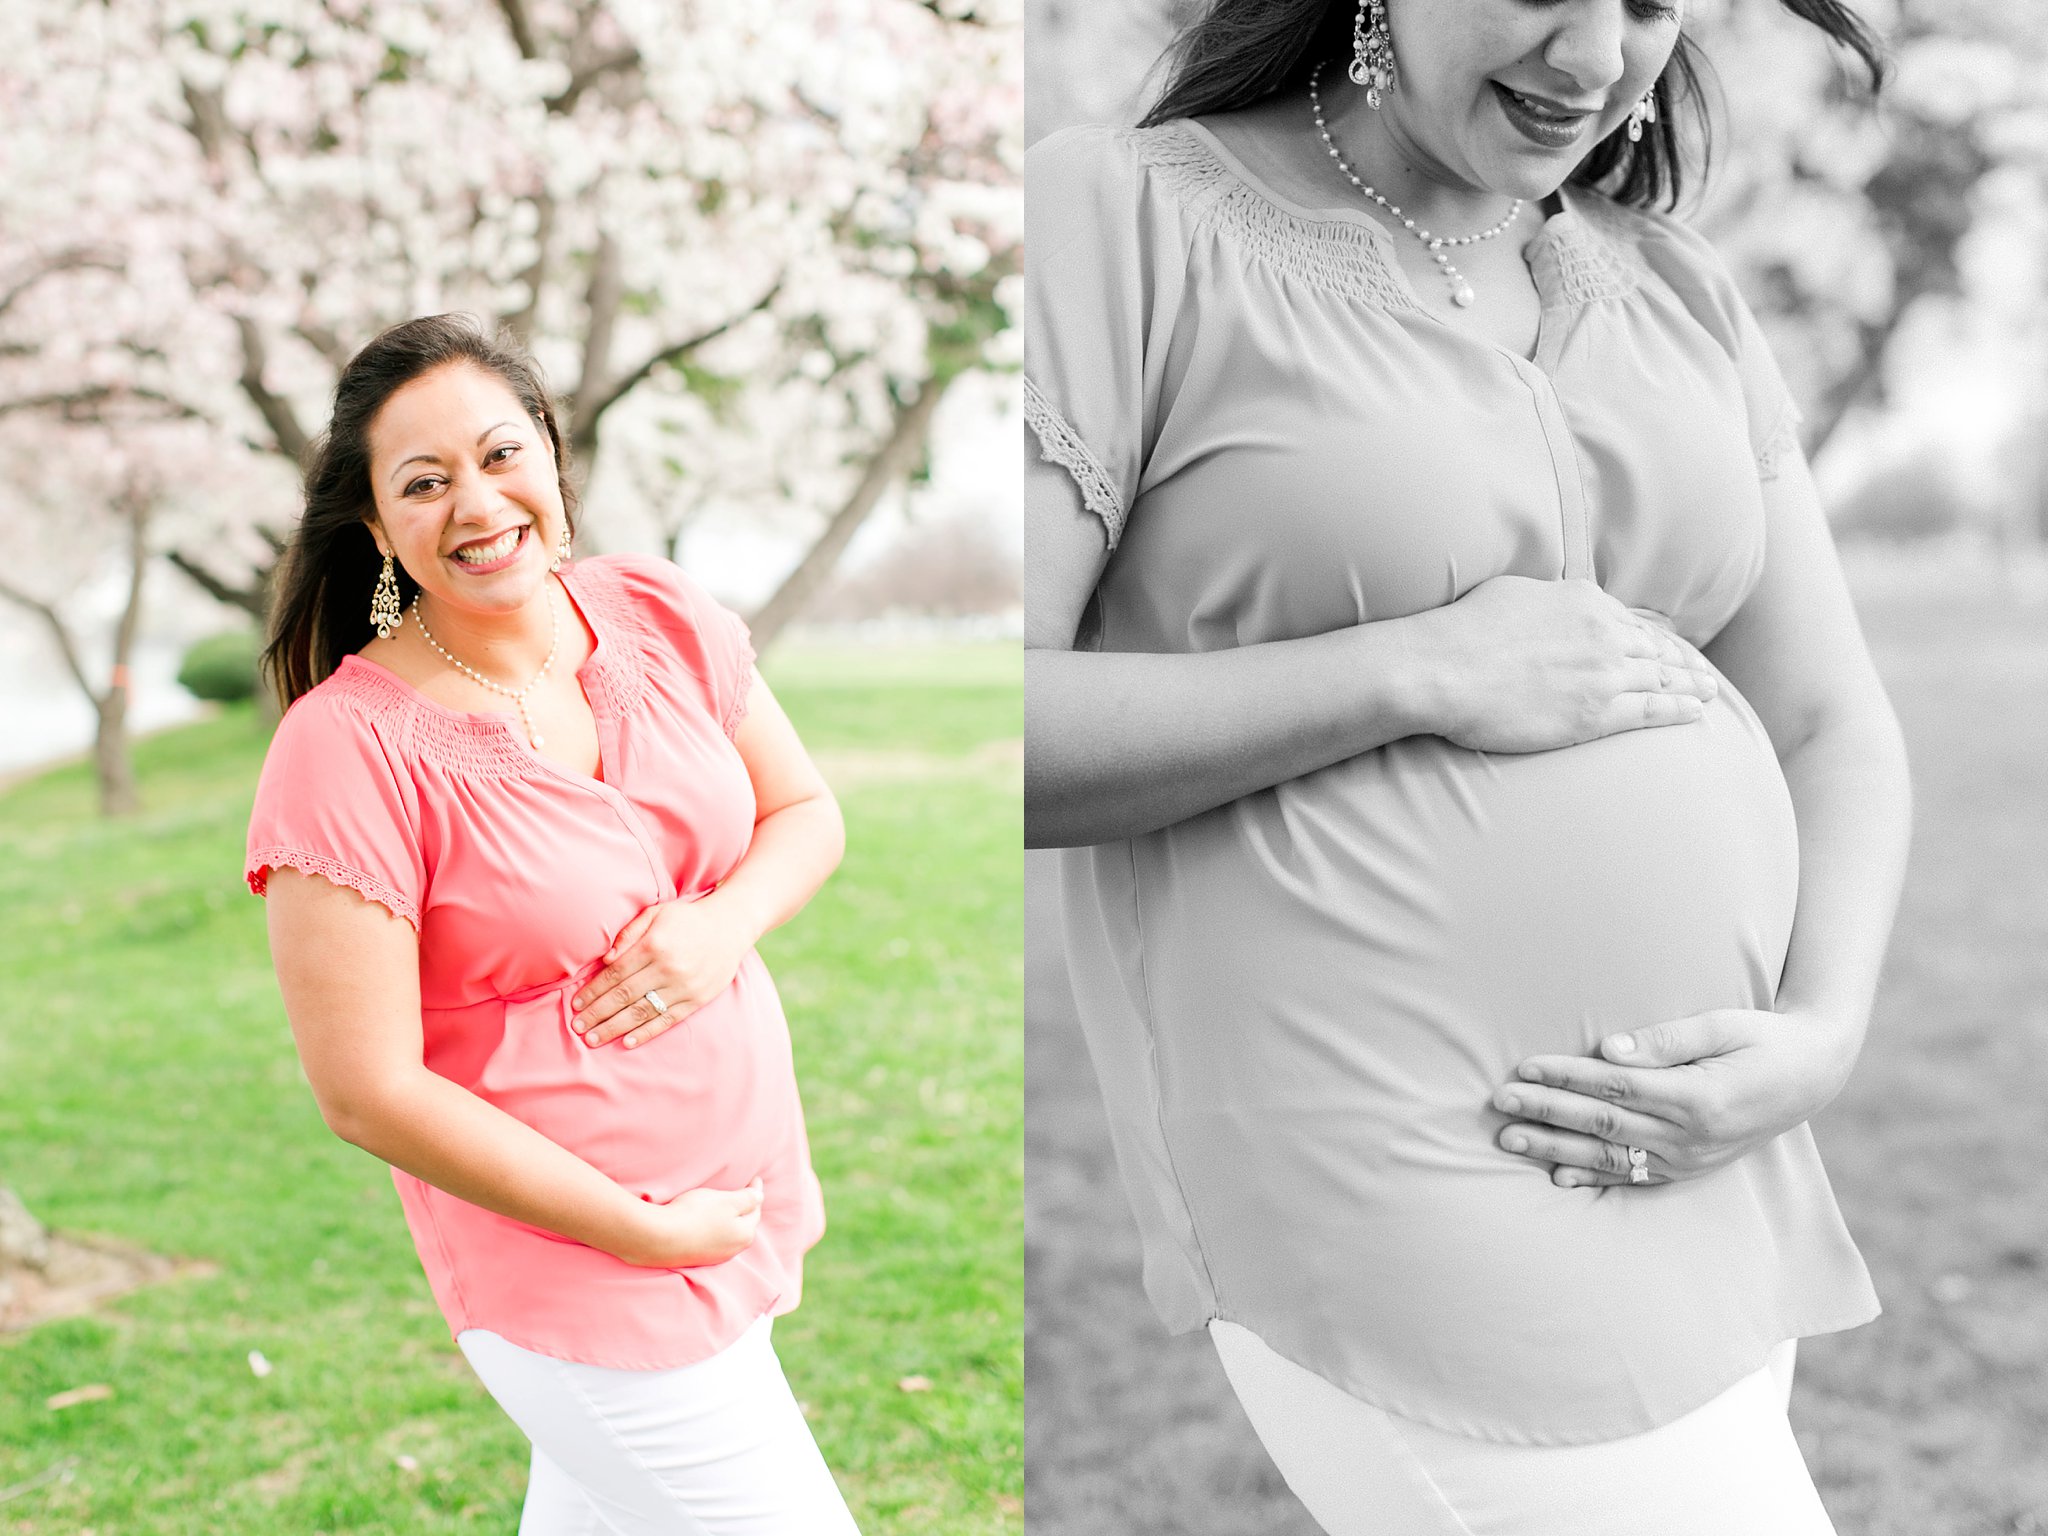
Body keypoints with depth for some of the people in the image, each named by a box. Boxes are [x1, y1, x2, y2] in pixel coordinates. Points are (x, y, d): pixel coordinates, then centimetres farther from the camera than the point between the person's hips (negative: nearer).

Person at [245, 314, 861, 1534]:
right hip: (577, 1273, -6)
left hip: (751, 1192, 6)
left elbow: (806, 813, 9)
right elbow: (369, 1093, -19)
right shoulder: (346, 749, -20)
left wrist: (726, 924, -14)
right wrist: (649, 1231, -17)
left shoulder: (660, 615, -3)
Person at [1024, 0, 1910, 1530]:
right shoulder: (1121, 217, -7)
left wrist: (1817, 1041, -6)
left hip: (1704, 1195, 7)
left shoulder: (1677, 288, 12)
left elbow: (1834, 729, 13)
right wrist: (1423, 672, -17)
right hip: (1410, 1224, -6)